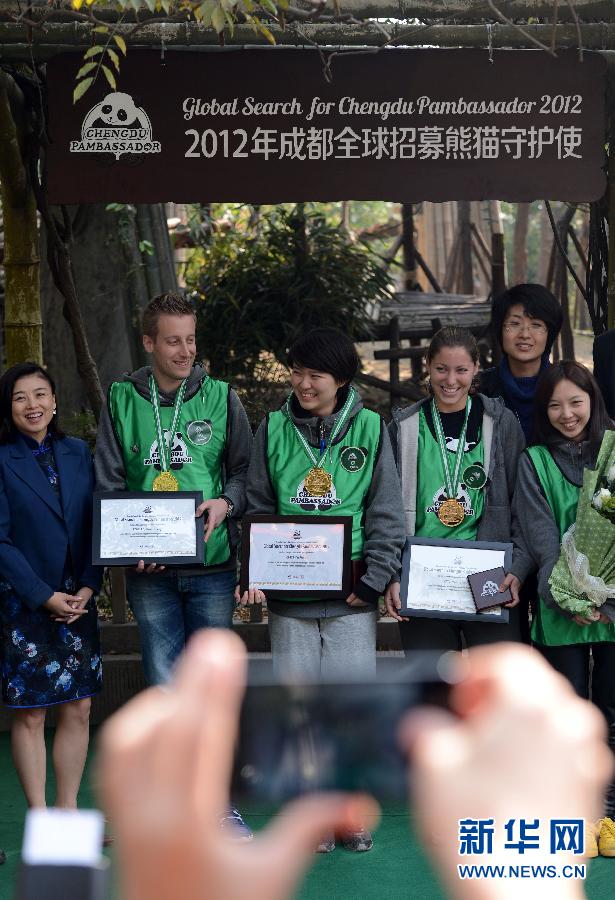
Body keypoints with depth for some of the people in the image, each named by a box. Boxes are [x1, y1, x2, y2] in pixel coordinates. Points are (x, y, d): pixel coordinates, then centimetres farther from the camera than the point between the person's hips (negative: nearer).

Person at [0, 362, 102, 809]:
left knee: (78, 710, 6)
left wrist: (89, 587, -5)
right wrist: (45, 596, -12)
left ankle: (68, 811, 17)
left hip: (78, 601, 4)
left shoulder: (78, 453, 8)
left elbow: (97, 526, 8)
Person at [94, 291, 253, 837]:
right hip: (151, 573, 0)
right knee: (166, 688, 3)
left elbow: (246, 470, 7)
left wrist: (225, 503, -13)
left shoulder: (221, 398, 5)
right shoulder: (122, 401, 5)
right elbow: (108, 484, 5)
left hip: (213, 568, 0)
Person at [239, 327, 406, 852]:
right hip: (288, 595, 2)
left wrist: (373, 579, -7)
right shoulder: (274, 429, 8)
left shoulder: (369, 428, 3)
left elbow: (386, 513, 2)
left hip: (350, 596, -1)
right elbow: (258, 509, 9)